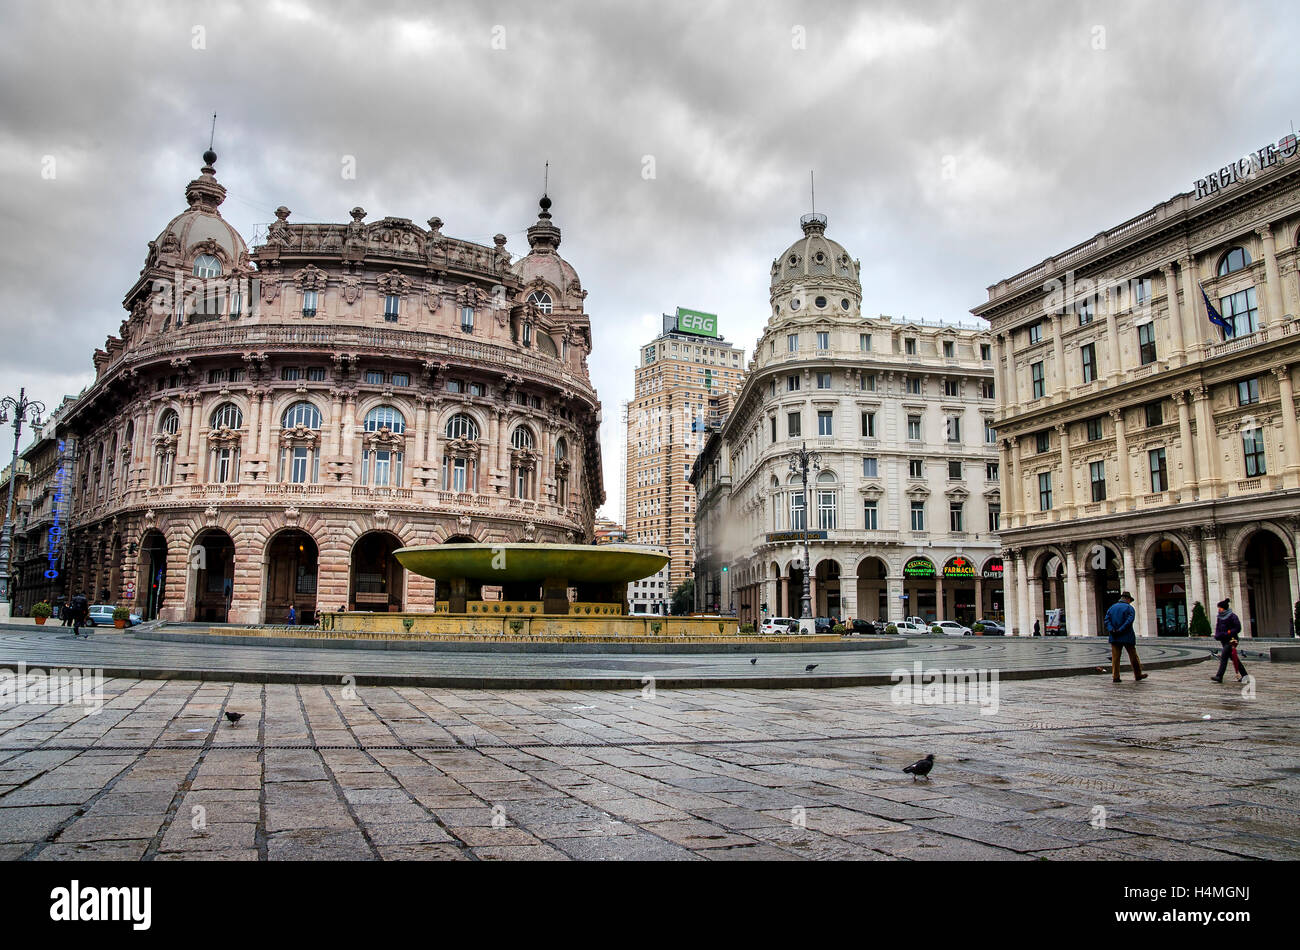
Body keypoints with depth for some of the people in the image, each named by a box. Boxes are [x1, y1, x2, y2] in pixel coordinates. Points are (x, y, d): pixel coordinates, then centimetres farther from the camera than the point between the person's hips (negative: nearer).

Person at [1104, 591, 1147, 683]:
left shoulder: (1112, 607, 11)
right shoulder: (1129, 608, -3)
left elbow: (1107, 620, 0)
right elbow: (1129, 621, -18)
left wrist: (1111, 630, -10)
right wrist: (1120, 630, -18)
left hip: (1114, 637, 4)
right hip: (1127, 637, -4)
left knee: (1115, 657, 3)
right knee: (1133, 656, 9)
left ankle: (1115, 677, 0)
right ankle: (1138, 675, 19)